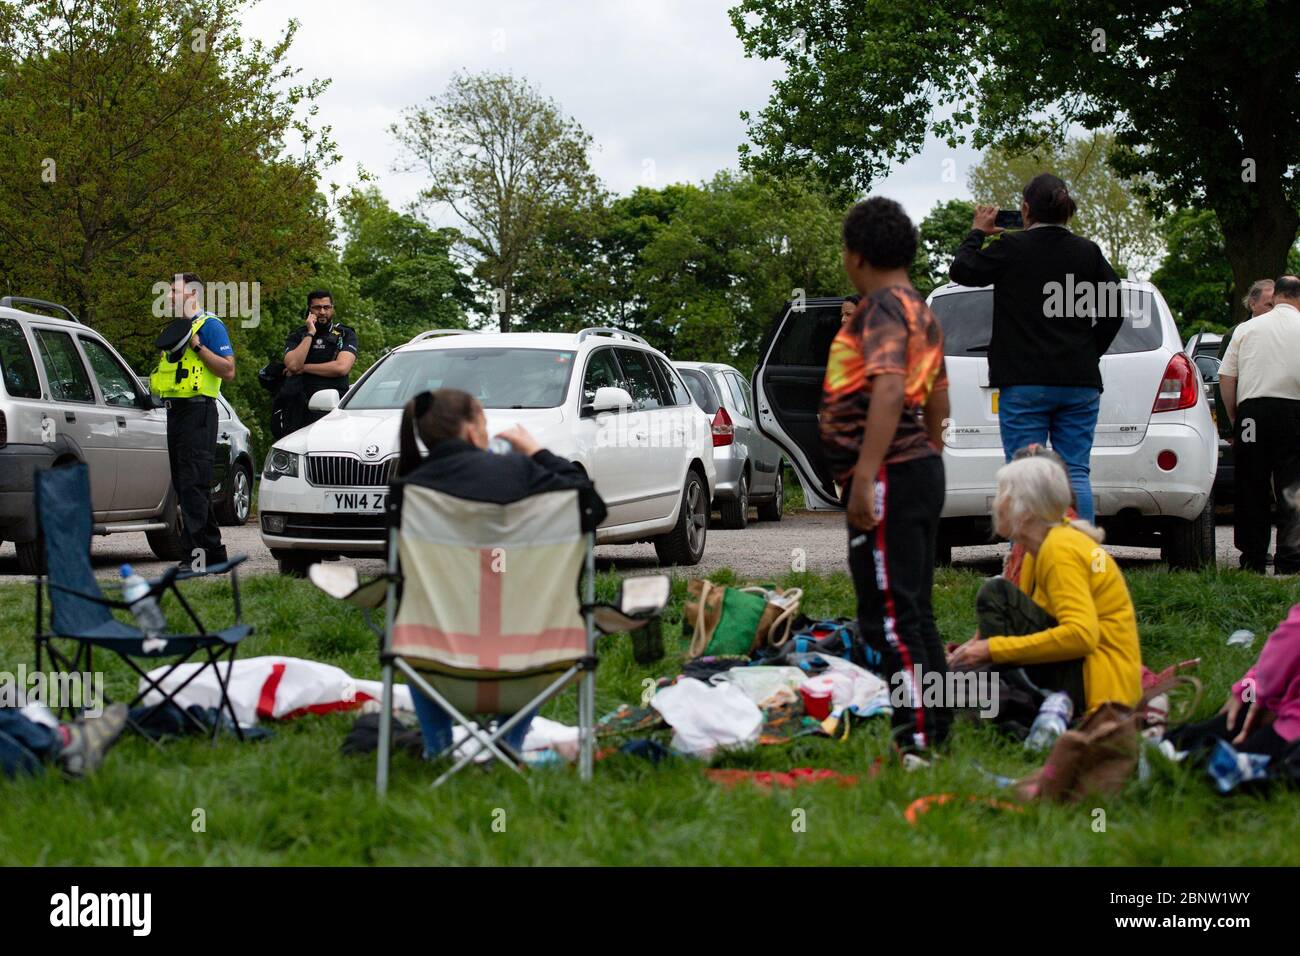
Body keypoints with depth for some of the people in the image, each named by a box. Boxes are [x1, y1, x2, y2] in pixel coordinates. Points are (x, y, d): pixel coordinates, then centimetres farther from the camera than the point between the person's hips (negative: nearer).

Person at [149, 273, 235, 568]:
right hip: (175, 411, 10)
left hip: (197, 412, -10)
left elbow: (229, 371, -13)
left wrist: (198, 346, -17)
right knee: (184, 486, 9)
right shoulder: (176, 329, 23)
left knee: (193, 485, -15)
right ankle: (214, 552, 13)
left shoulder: (210, 326, -4)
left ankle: (194, 553, -19)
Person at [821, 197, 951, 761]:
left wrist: (865, 476, -29)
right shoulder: (920, 311, 19)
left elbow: (889, 390, -25)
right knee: (914, 613, 16)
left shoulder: (882, 309, -12)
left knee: (889, 618, -11)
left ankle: (915, 741, -14)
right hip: (923, 471, 10)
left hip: (888, 478, -10)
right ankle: (937, 731, 21)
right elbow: (938, 397, 26)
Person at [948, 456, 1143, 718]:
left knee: (995, 595, -16)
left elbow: (1081, 635, -28)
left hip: (1103, 685, -10)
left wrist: (994, 649, -24)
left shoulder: (1061, 550, -16)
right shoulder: (1041, 550, 13)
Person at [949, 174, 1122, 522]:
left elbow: (961, 270, 7)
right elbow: (1114, 310, 5)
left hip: (1024, 382, -3)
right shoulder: (1088, 253, 6)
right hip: (1080, 381, 3)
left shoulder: (1010, 248, -5)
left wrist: (977, 232, 22)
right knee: (1075, 474, 4)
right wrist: (1090, 353, 14)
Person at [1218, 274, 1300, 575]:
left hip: (1251, 410, 2)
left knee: (1252, 489, 8)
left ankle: (1252, 559, 10)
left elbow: (1226, 378, 9)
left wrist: (1234, 419, 15)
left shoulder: (1247, 329, 11)